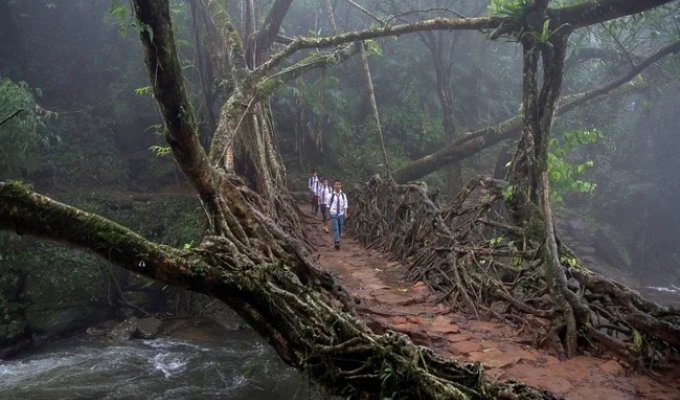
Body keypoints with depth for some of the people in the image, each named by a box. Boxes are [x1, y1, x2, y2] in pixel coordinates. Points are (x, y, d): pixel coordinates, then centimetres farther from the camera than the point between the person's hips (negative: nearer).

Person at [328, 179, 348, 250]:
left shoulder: (343, 195, 0)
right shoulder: (331, 195, -4)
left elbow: (345, 205, 1)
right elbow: (328, 205, 6)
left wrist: (345, 213, -9)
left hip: (341, 214, 3)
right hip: (333, 215, -3)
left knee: (340, 229, 10)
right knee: (335, 229, -12)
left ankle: (337, 241, 25)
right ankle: (337, 242, -16)